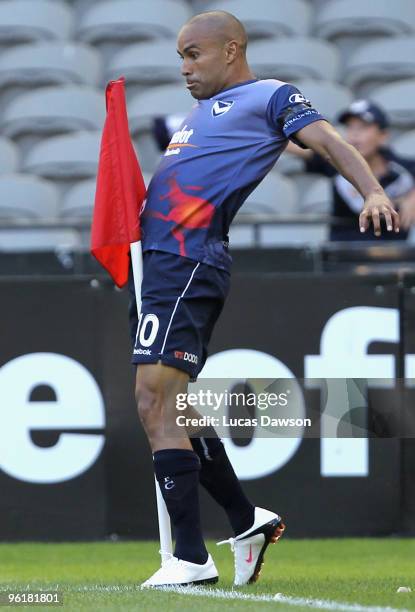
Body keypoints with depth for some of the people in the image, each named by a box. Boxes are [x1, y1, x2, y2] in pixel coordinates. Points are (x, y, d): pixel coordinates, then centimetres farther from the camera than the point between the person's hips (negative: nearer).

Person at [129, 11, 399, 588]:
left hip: (187, 264, -9)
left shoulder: (268, 96, 2)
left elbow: (327, 140, -11)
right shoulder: (202, 110, 27)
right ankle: (247, 520, 25)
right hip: (155, 260, 9)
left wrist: (372, 190, -28)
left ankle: (191, 559, -16)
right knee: (171, 407, 13)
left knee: (155, 400, -16)